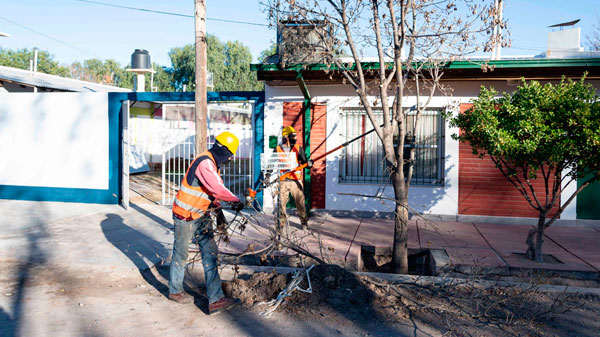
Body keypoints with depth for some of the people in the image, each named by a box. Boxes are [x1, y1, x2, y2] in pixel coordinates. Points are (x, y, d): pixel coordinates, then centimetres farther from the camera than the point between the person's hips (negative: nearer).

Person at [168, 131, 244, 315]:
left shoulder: (212, 163, 10)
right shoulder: (205, 162, -22)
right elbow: (217, 187, -34)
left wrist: (216, 205, 5)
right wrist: (235, 200, -33)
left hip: (202, 215, 9)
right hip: (186, 215, -9)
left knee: (210, 254, 1)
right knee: (181, 255, 9)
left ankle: (215, 299, 1)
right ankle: (175, 291, 31)